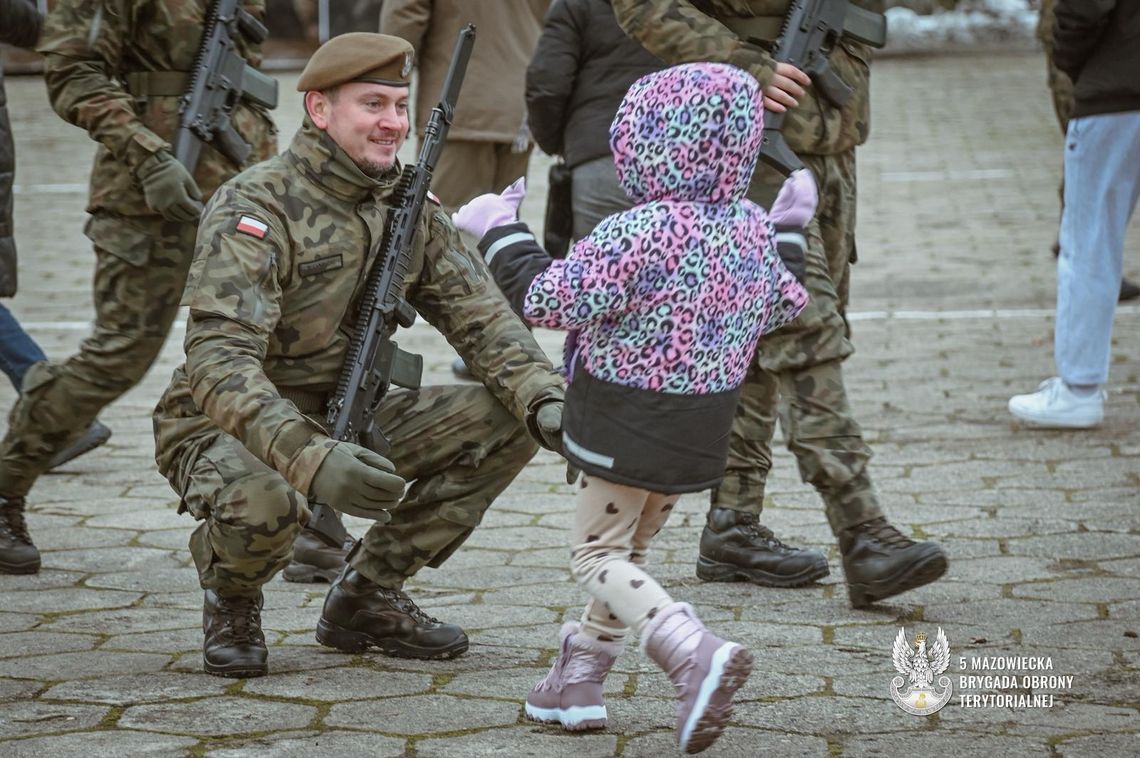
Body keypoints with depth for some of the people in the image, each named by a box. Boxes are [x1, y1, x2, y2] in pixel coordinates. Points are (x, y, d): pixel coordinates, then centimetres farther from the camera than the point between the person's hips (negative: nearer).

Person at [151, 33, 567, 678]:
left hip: (341, 421, 7)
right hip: (228, 430, -7)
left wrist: (546, 402, -22)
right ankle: (232, 601, -1)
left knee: (505, 424, -7)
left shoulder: (408, 207, 1)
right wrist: (309, 458, -49)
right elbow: (218, 361, -34)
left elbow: (481, 317, -2)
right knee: (265, 502, -40)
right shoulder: (254, 210, -22)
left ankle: (366, 596, 6)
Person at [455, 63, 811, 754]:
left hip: (630, 424, -8)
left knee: (598, 553, 2)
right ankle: (579, 681, 27)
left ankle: (695, 652, -21)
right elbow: (780, 308, 16)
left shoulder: (641, 233, -24)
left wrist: (501, 233, -8)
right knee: (630, 548, 21)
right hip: (704, 427, 8)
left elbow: (548, 300, -21)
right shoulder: (751, 229, -1)